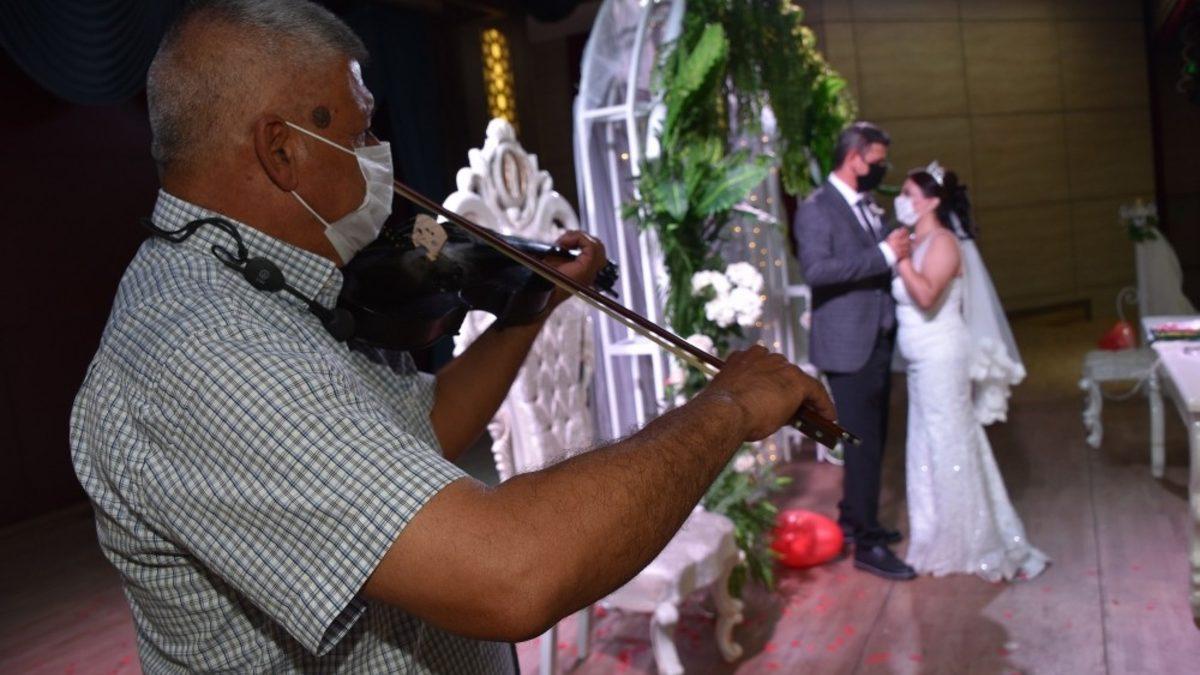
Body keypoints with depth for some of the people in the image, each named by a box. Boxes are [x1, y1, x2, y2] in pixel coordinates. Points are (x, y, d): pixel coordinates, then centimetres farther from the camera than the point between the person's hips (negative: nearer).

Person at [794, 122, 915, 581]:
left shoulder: (869, 206, 13)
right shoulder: (816, 209, -11)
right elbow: (815, 268, -26)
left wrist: (900, 248, 3)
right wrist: (884, 254, -23)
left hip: (879, 341, 8)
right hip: (849, 347, -8)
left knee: (872, 440, 18)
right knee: (864, 445, -3)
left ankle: (854, 519, 35)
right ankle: (867, 545, 8)